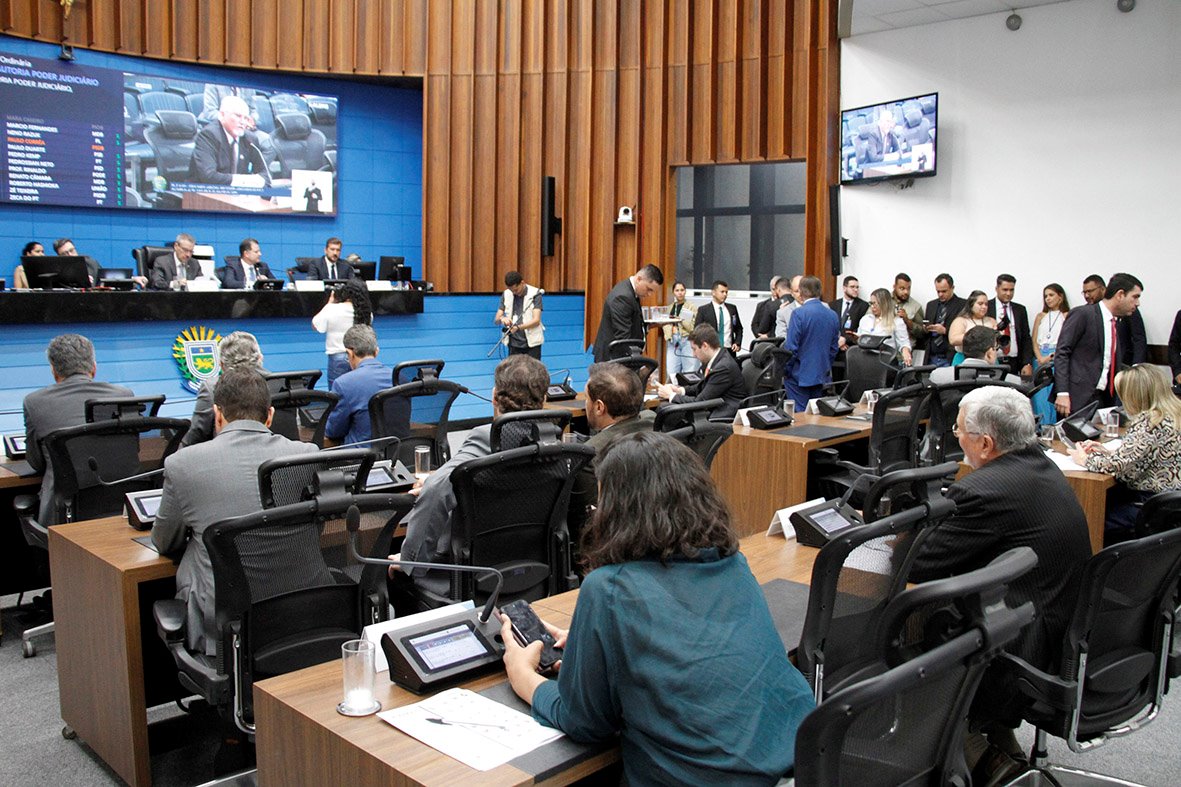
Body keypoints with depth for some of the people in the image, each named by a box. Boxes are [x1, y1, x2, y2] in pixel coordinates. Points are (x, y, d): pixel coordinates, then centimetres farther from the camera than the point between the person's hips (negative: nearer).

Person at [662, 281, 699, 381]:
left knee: (689, 373, -7)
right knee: (672, 373, -2)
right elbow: (665, 325, 21)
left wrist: (682, 320, -14)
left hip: (687, 340, -4)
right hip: (672, 342, 4)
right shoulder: (670, 308, 15)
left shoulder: (692, 307, 1)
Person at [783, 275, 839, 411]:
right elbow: (834, 348, 11)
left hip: (800, 375, -6)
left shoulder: (799, 313, -15)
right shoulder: (833, 315, 4)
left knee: (799, 414, -2)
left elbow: (791, 346, -15)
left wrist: (785, 370, -3)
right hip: (821, 375, 6)